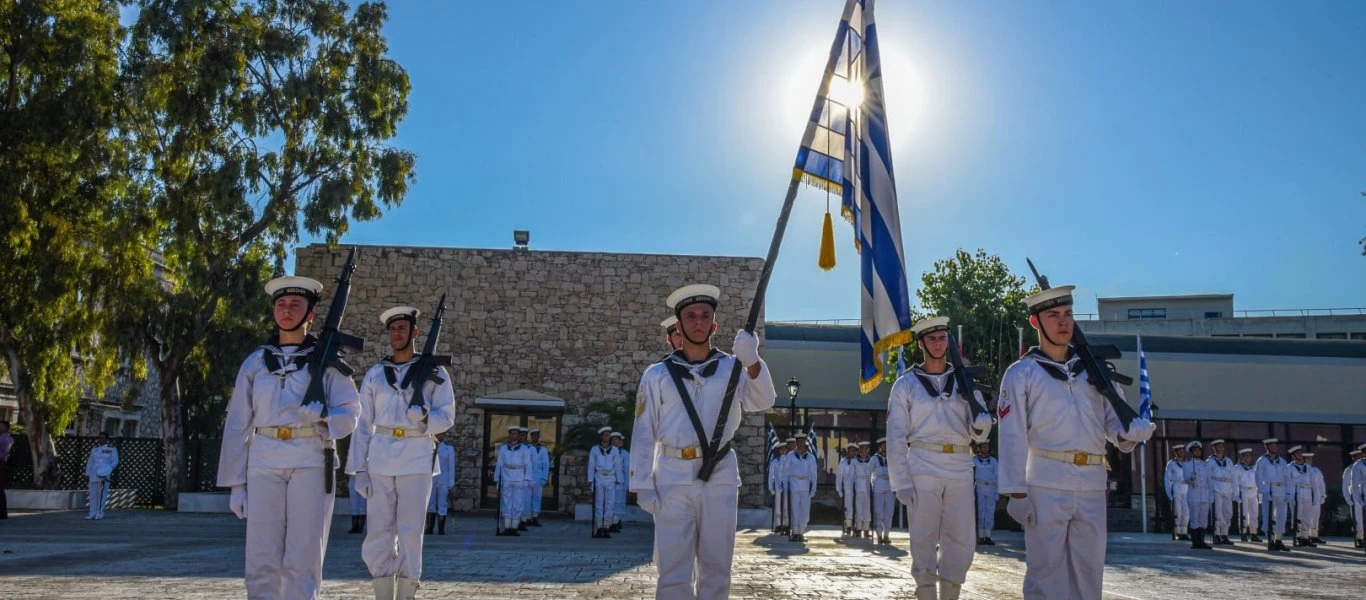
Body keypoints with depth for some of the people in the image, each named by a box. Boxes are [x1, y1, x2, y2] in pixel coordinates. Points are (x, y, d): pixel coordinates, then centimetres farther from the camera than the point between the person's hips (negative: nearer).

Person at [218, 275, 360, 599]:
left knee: (303, 558, -3)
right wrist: (236, 482, 4)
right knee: (261, 558, 0)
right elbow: (237, 425, 10)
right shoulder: (255, 362, 11)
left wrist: (322, 414, -20)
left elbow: (350, 414, 2)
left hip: (311, 463, -2)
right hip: (264, 464, 2)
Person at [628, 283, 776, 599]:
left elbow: (763, 402, -10)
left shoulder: (732, 368, 6)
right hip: (673, 477, -1)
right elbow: (643, 433, 4)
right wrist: (642, 485, -3)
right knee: (674, 569, 1)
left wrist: (752, 362, -27)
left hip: (720, 476, 1)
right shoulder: (657, 374, 4)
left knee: (716, 567, 10)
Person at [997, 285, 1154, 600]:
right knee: (1046, 567, -2)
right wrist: (1016, 491, -10)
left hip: (1092, 484, 4)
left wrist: (1127, 432, -12)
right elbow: (1013, 436, -5)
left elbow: (1115, 416, 13)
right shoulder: (1021, 373, 0)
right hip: (1047, 484, -4)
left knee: (1089, 567, 10)